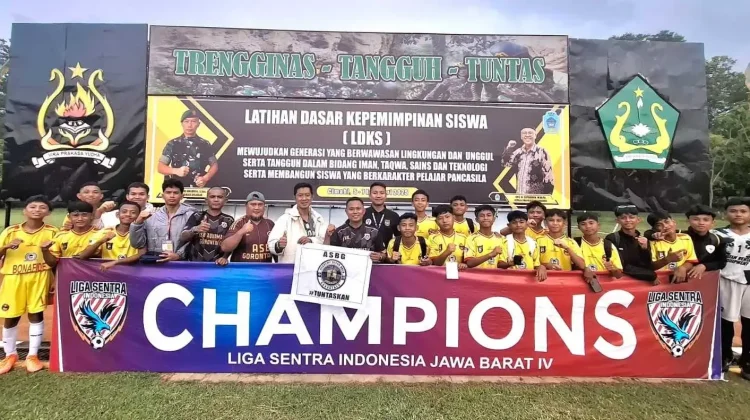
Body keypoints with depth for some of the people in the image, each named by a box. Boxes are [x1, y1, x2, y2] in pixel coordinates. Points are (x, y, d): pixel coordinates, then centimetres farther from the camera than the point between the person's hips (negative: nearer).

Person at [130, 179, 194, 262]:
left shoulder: (190, 215, 2)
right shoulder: (151, 217, 13)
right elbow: (137, 244, 11)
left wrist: (179, 255, -22)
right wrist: (138, 223, 0)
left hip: (180, 261, -2)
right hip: (153, 261, 3)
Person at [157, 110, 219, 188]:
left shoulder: (205, 144, 7)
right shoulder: (173, 144, 4)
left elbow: (214, 165, 12)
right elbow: (160, 167, 4)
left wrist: (205, 178, -6)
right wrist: (176, 171, -16)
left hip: (199, 188, 1)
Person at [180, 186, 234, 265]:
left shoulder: (229, 220, 3)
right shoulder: (197, 216, 2)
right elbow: (182, 238, -6)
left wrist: (225, 257, -15)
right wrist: (195, 230, -26)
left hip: (217, 264, 0)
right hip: (194, 263, 0)